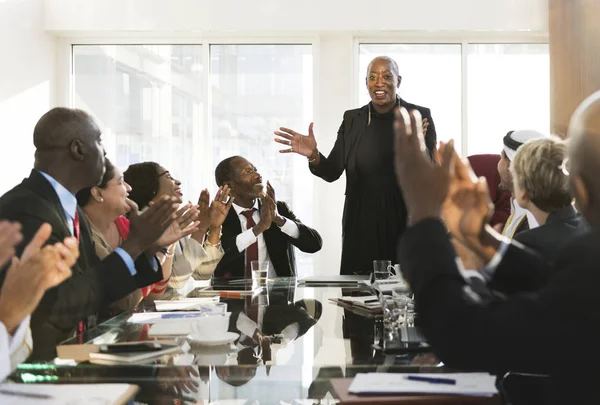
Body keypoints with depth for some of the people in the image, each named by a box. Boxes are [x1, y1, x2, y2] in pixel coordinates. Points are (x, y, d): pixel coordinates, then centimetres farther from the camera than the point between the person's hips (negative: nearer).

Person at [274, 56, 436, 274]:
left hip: (407, 223, -2)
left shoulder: (420, 116, 1)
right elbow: (332, 172, 5)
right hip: (362, 226, 2)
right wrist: (313, 155, -16)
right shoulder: (352, 119, 8)